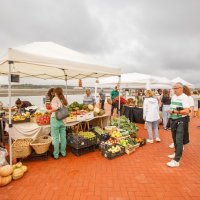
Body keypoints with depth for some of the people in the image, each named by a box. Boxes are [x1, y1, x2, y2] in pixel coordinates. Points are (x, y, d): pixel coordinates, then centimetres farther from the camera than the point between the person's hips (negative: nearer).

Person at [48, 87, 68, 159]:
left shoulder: (55, 99, -7)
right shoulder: (64, 99, 9)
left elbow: (55, 108, -22)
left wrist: (49, 111, -6)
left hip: (55, 119, -5)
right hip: (63, 120, 5)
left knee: (55, 138, 5)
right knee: (63, 137, 13)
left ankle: (56, 155, 17)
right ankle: (63, 152, 26)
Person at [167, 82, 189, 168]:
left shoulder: (184, 97, -14)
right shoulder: (173, 97, 9)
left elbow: (186, 111, -22)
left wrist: (174, 111, -19)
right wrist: (170, 111, 1)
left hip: (180, 121, -8)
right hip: (173, 120, 8)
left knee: (179, 140, -5)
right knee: (175, 138, 20)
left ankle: (176, 161, 0)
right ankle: (177, 153, 39)